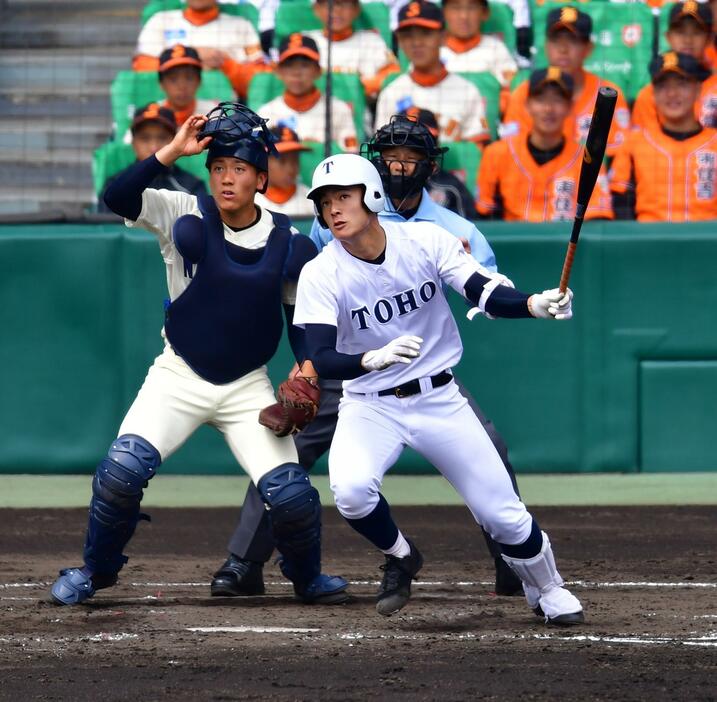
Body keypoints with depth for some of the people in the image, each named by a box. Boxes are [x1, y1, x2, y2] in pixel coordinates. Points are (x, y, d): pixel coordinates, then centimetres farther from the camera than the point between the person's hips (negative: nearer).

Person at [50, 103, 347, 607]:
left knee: (290, 493, -11)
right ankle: (96, 570, 4)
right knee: (123, 467, -21)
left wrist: (307, 365, -9)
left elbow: (301, 314, 7)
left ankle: (307, 578, 21)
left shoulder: (287, 243, -5)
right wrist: (172, 151, -30)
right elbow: (119, 198, -23)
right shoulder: (186, 216, -9)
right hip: (179, 377, -1)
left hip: (248, 386, 1)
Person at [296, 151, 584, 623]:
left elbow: (486, 293, -15)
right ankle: (399, 557, 3)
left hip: (439, 400, 1)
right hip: (370, 406, -1)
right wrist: (374, 359, -43)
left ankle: (548, 591, 29)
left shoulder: (425, 241, -10)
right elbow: (321, 360, -23)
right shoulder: (321, 275, -14)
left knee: (504, 514, -1)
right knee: (351, 488, -30)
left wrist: (536, 304, -36)